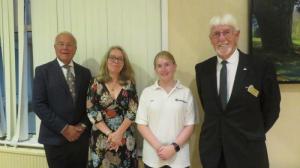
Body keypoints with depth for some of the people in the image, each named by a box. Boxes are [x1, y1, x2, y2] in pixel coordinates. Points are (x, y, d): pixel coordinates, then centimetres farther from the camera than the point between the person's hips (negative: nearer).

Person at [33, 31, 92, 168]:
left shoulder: (85, 72, 8)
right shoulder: (43, 71, -2)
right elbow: (38, 105, -9)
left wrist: (83, 126, -8)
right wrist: (64, 128, -14)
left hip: (81, 137, 3)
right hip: (55, 138, -3)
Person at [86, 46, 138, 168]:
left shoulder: (129, 84, 1)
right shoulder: (96, 83, -2)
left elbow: (132, 111, -4)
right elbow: (92, 112, -6)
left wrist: (119, 133, -14)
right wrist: (109, 133, -13)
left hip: (125, 138, 1)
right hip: (101, 137, -1)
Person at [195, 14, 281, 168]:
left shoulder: (262, 67, -10)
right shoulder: (202, 69, 0)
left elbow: (271, 109, 0)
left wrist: (252, 135, 6)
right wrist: (216, 131, 8)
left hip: (247, 151, -2)